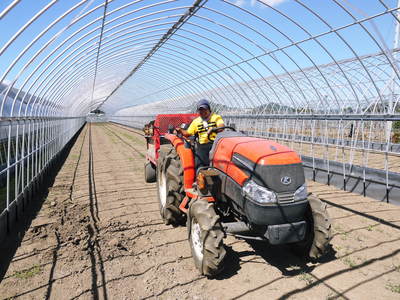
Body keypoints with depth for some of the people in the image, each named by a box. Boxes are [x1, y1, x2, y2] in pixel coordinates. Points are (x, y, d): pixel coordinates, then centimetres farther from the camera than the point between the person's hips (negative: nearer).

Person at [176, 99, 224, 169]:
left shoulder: (216, 117, 9)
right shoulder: (196, 121, 20)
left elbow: (222, 127, -11)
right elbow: (188, 133, 19)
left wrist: (212, 129, -30)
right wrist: (180, 130, 0)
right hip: (202, 145, 3)